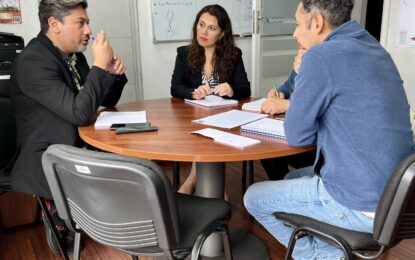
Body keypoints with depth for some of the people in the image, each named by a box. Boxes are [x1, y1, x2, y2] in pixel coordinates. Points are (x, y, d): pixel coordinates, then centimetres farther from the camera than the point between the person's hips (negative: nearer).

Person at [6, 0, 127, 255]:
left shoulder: (75, 55, 5)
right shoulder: (33, 62, -19)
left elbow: (107, 102, 13)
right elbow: (80, 114, -28)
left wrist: (114, 73, -5)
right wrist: (99, 66, -24)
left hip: (76, 149, 8)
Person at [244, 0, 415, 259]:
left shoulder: (321, 56, -19)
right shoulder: (376, 50, 9)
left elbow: (297, 135, -11)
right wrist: (287, 104, 15)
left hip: (362, 204, -9)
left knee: (253, 198, 10)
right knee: (293, 178, 28)